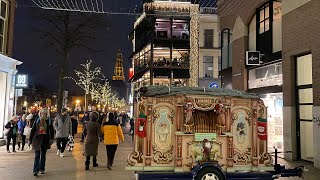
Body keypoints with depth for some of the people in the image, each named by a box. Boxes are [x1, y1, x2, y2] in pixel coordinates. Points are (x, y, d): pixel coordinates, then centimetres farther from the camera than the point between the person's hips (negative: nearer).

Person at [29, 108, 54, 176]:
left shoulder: (49, 121, 3)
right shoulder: (37, 120, 2)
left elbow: (51, 130, 4)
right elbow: (33, 130, 4)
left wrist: (51, 138, -6)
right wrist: (30, 139, 2)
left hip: (45, 140, 1)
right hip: (37, 139, -1)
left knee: (43, 155, 11)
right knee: (37, 155, -5)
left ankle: (42, 169, 22)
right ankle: (36, 170, -7)